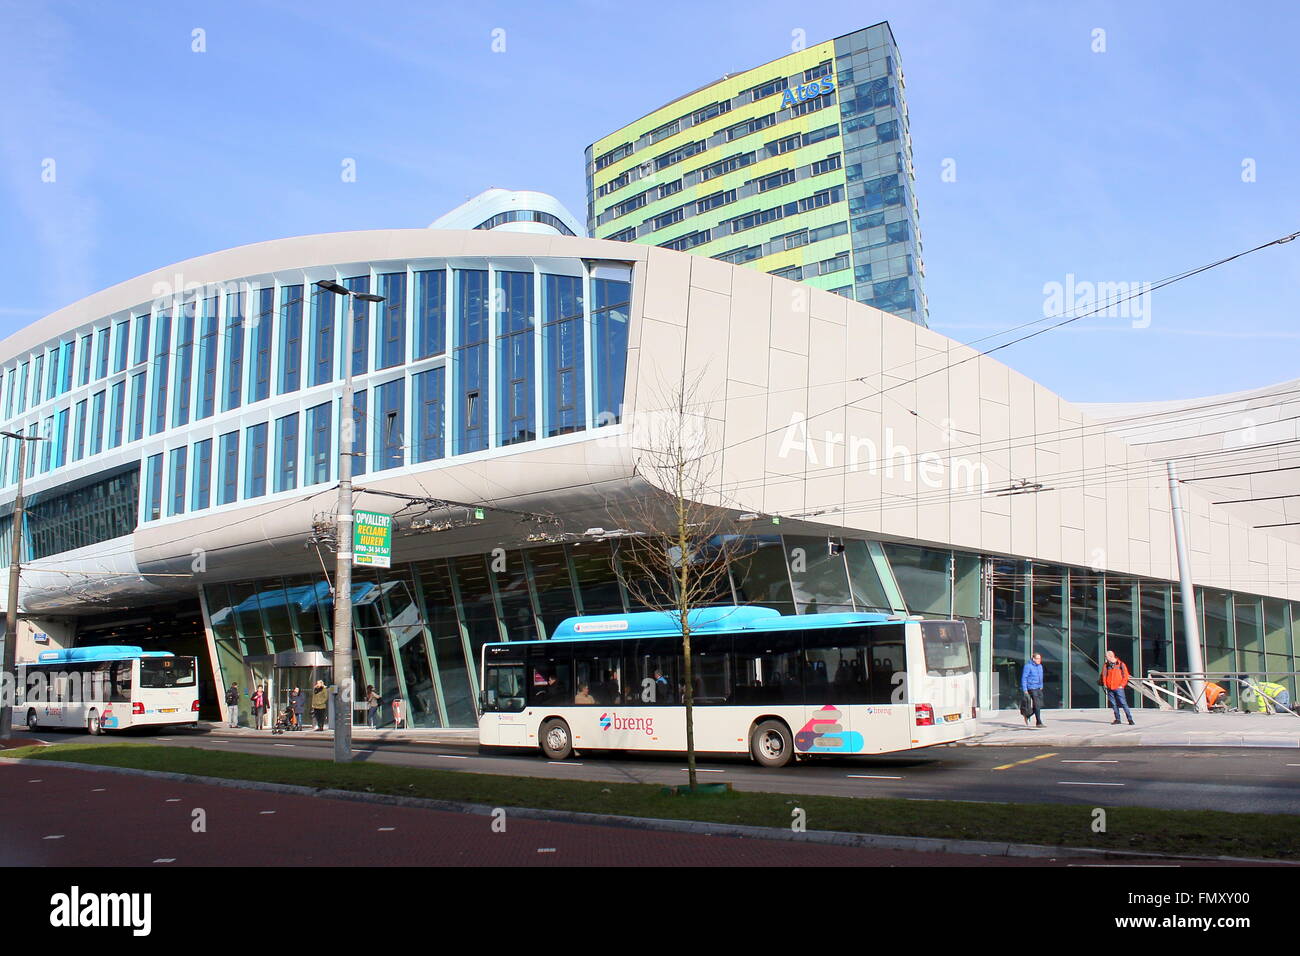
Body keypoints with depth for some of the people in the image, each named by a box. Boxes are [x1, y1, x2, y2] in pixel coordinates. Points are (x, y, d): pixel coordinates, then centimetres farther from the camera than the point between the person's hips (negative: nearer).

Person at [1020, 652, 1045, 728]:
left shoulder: (1040, 666, 12)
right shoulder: (1028, 666, -11)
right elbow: (1024, 678, -11)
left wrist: (1041, 686, 18)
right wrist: (1025, 690, -14)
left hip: (1039, 688, 8)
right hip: (1032, 688, -8)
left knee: (1040, 705, 7)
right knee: (1037, 705, -10)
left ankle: (1027, 716, 26)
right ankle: (1039, 722, -4)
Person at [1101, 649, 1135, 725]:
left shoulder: (1121, 664, -1)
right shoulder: (1106, 665, 8)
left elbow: (1126, 676, 0)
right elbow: (1103, 675, 13)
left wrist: (1122, 685, -6)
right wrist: (1104, 684, 2)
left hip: (1118, 688, -4)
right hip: (1109, 688, 4)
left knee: (1123, 703, -8)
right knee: (1113, 704, 5)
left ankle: (1130, 719, -4)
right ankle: (1117, 719, 14)